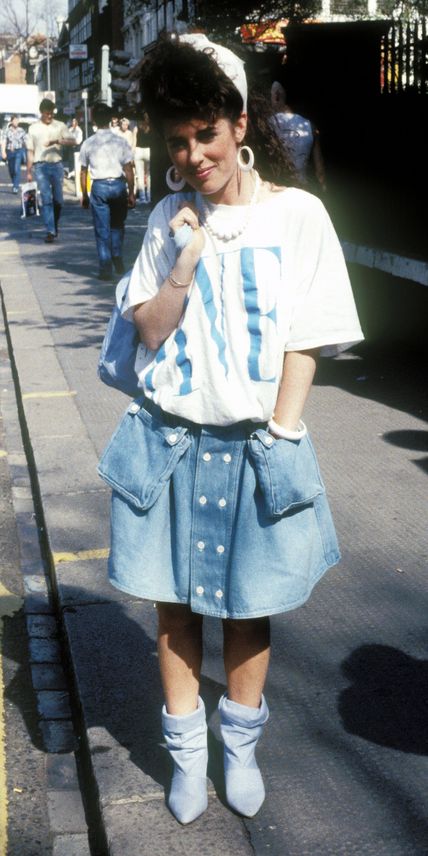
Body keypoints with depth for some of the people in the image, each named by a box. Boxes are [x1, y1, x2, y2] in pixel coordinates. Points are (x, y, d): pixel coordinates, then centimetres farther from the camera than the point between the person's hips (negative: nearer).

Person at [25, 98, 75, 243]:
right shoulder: (33, 128, 7)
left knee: (58, 199, 6)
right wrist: (29, 171, 6)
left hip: (56, 165, 1)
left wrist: (57, 141, -25)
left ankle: (54, 225, 29)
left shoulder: (60, 126, 6)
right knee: (46, 199, -9)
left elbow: (72, 141, -8)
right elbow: (30, 151, 10)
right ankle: (50, 231, -10)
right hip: (40, 166, -1)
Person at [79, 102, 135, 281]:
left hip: (99, 187, 0)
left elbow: (83, 172, 5)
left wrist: (84, 195, 14)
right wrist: (131, 193, 4)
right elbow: (128, 170, -3)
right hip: (118, 185, 0)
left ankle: (106, 269, 4)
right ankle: (117, 257, 8)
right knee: (117, 225, 21)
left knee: (102, 229, 5)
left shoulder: (88, 144, 0)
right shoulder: (120, 141, -2)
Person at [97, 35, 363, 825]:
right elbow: (150, 330, 0)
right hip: (169, 441, 2)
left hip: (256, 448, -2)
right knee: (174, 605, 10)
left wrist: (281, 435, -9)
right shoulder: (170, 218, 4)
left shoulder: (297, 214, -5)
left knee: (249, 607, 12)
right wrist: (188, 259, -12)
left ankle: (241, 747, 32)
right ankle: (187, 755, 28)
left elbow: (304, 344, -4)